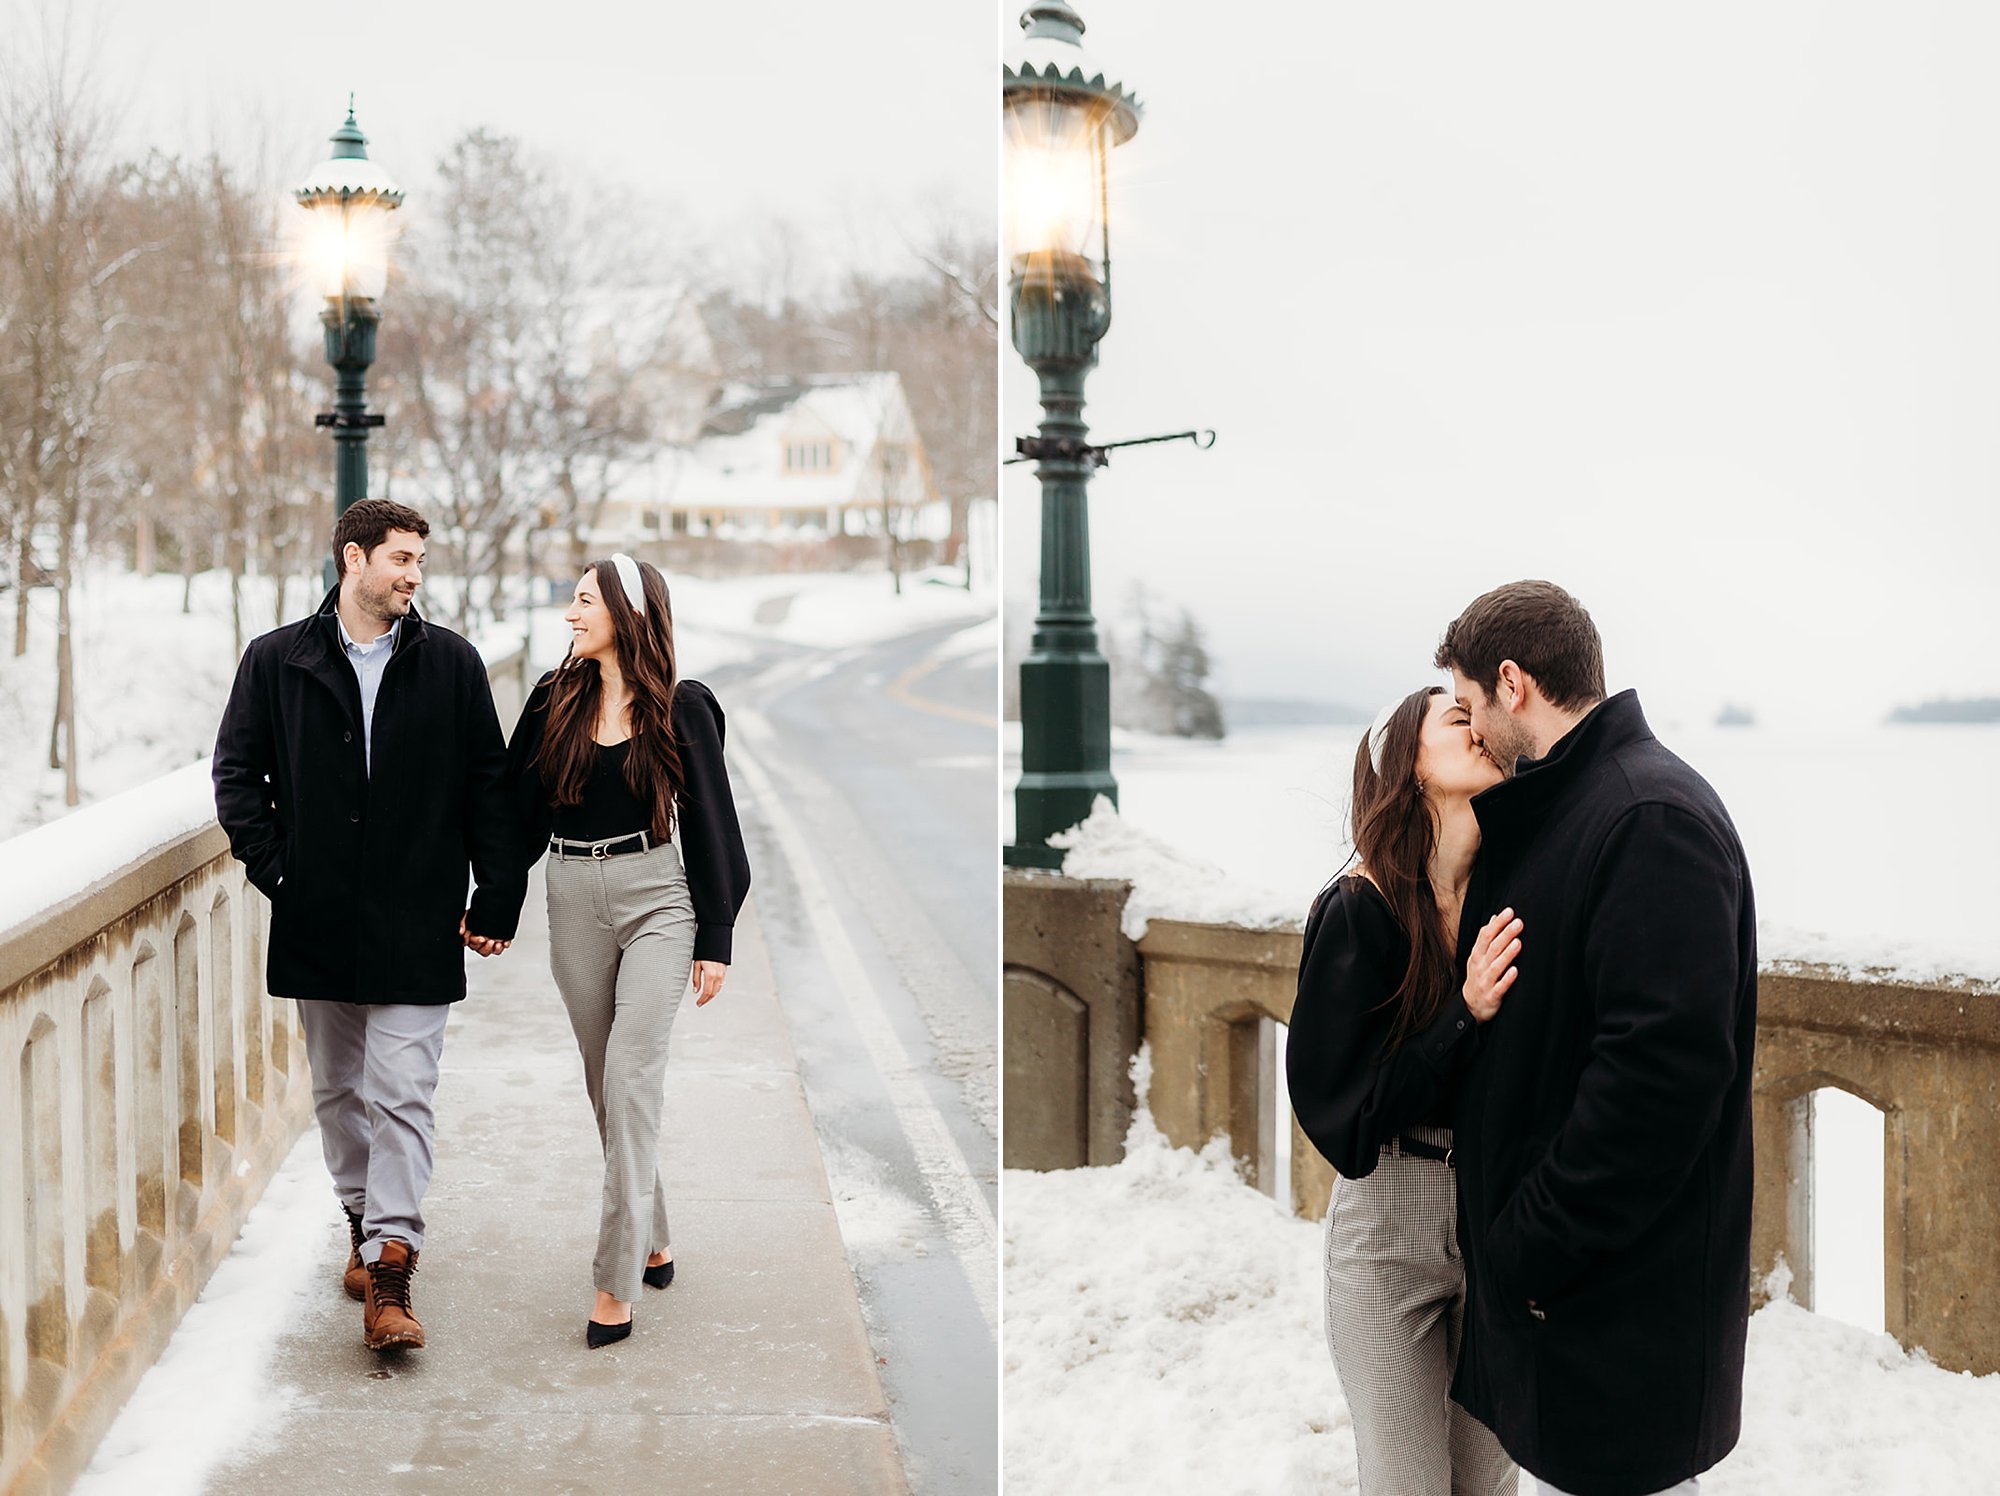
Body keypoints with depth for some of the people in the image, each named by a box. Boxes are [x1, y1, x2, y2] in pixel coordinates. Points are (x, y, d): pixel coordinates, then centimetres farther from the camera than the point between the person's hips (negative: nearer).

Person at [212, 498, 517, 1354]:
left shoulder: (450, 663, 3)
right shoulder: (276, 661, 3)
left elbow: (487, 782, 6)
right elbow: (236, 772, 8)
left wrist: (496, 894, 2)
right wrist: (271, 867, -2)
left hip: (416, 923, -2)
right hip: (318, 921, 2)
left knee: (403, 1094, -8)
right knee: (338, 1089, 13)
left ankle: (389, 1272, -11)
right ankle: (364, 1220, 32)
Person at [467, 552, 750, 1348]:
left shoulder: (681, 707, -3)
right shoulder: (555, 699, 5)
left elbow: (708, 824, -1)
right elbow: (521, 810, 9)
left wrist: (715, 940, -4)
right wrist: (494, 914, 8)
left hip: (656, 898, -4)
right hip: (575, 901, 4)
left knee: (630, 1074, -13)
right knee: (607, 1084, 10)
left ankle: (617, 1282, -13)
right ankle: (652, 1239, 26)